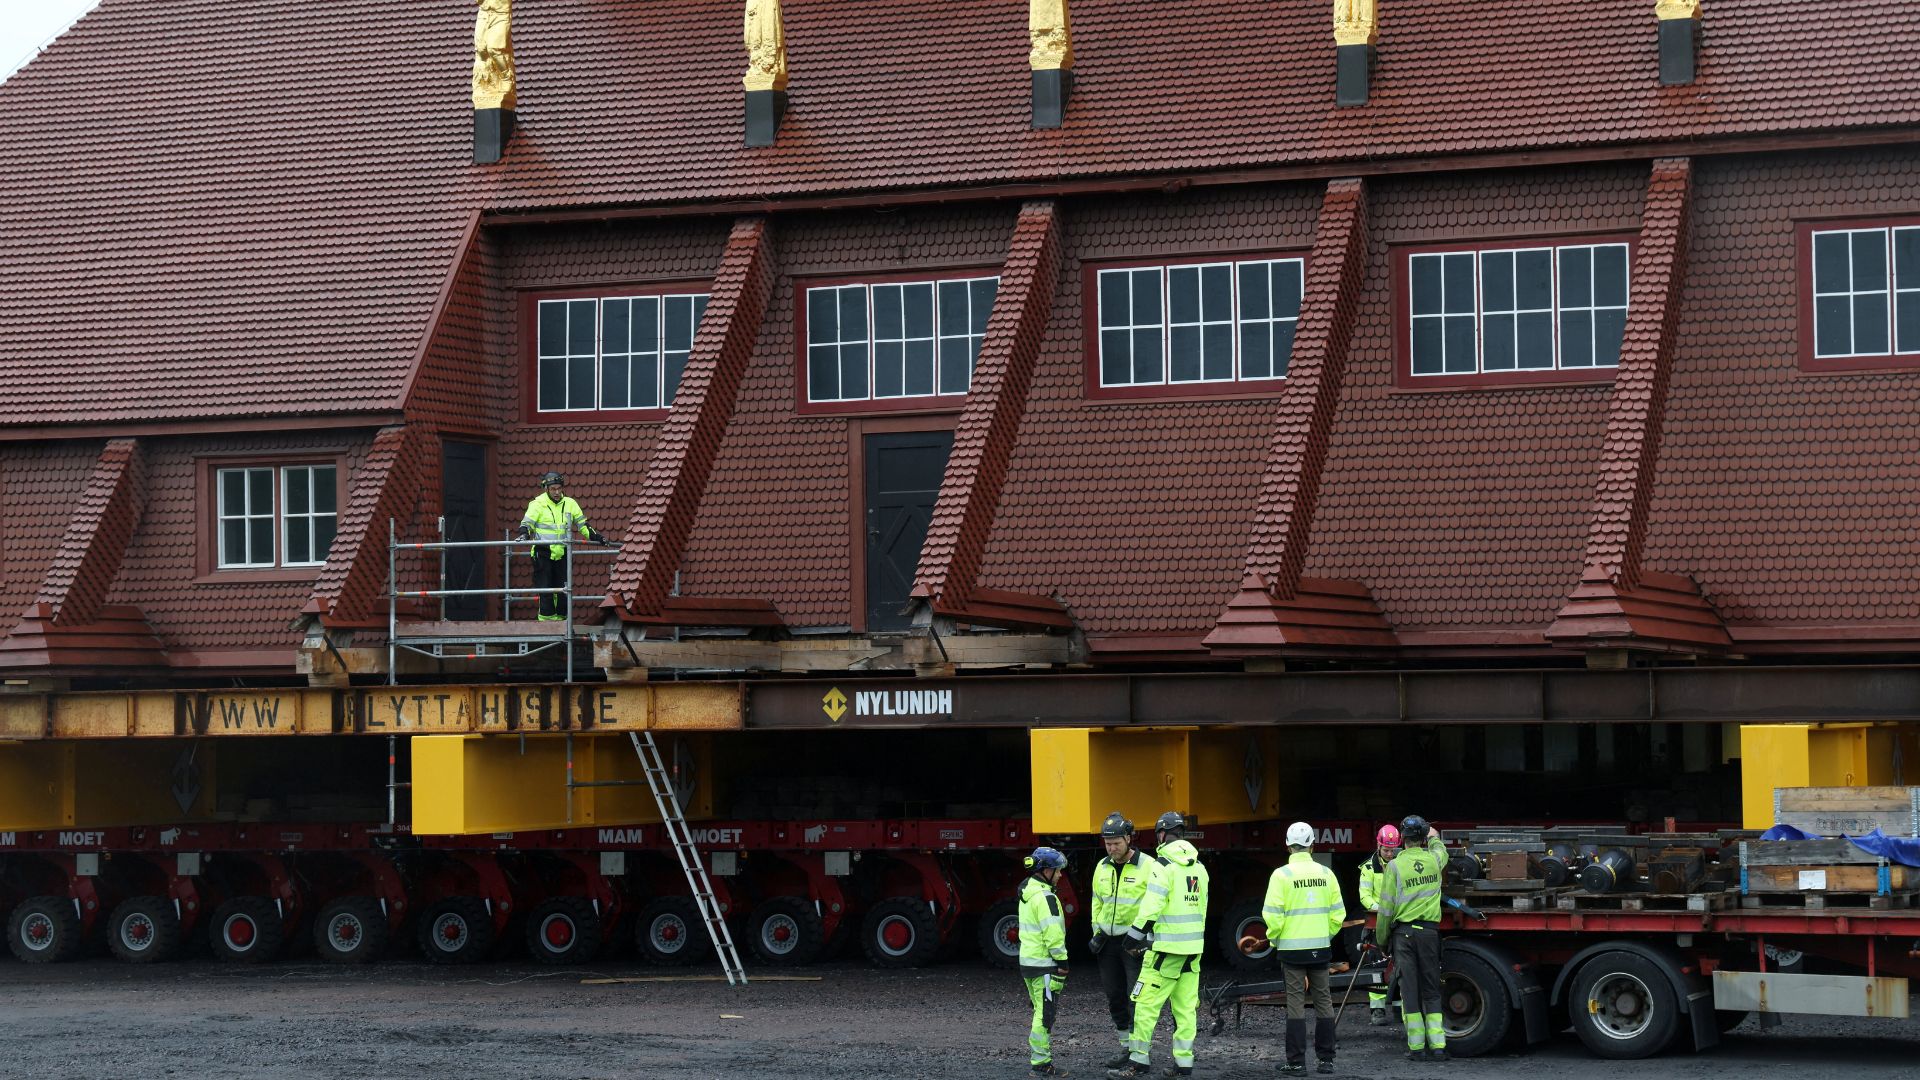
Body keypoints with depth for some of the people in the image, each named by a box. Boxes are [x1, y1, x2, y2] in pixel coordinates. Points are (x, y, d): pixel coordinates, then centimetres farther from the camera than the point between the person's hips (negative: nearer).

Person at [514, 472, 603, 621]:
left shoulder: (570, 504, 10)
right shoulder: (538, 504, -3)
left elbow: (582, 524, 18)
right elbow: (527, 523, -8)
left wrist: (596, 537, 14)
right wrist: (523, 535, -28)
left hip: (562, 553, 4)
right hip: (543, 553, -4)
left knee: (563, 587, 5)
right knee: (545, 587, -6)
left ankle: (562, 616, 12)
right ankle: (546, 617, -1)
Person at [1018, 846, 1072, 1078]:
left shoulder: (1027, 893, 14)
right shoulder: (1045, 897, -17)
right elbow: (1053, 935, -21)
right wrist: (1062, 965, -16)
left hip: (1028, 961, 10)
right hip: (1044, 965, -10)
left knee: (1041, 1013, 17)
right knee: (1045, 1015, -5)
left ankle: (1039, 1060, 22)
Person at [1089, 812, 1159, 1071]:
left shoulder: (1149, 867, -11)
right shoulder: (1102, 867, 9)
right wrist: (1097, 931, 15)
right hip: (1109, 940, 7)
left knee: (1137, 998, -7)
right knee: (1115, 997, 11)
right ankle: (1126, 1048, 21)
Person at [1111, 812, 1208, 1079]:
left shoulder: (1165, 867, -12)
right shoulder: (1199, 867, 12)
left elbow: (1150, 908, -16)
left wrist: (1134, 937, -7)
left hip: (1167, 948, -8)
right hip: (1193, 947, 8)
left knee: (1146, 1003, -3)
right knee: (1186, 1007, 8)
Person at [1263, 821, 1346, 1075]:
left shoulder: (1282, 875, -9)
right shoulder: (1325, 873, 2)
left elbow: (1273, 915, -12)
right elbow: (1338, 914, 4)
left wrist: (1274, 939, 5)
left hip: (1292, 948, -3)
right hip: (1320, 948, 3)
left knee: (1296, 1003, -1)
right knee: (1323, 1001, 10)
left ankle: (1296, 1062, -1)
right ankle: (1326, 1059, 13)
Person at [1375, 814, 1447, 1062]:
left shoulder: (1395, 866, -8)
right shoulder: (1434, 860, 3)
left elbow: (1386, 907, -6)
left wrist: (1381, 937, 6)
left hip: (1403, 932, -2)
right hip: (1430, 930, 3)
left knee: (1409, 989, 1)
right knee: (1431, 989, 7)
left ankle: (1417, 1047, 1)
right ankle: (1437, 1045, 1)